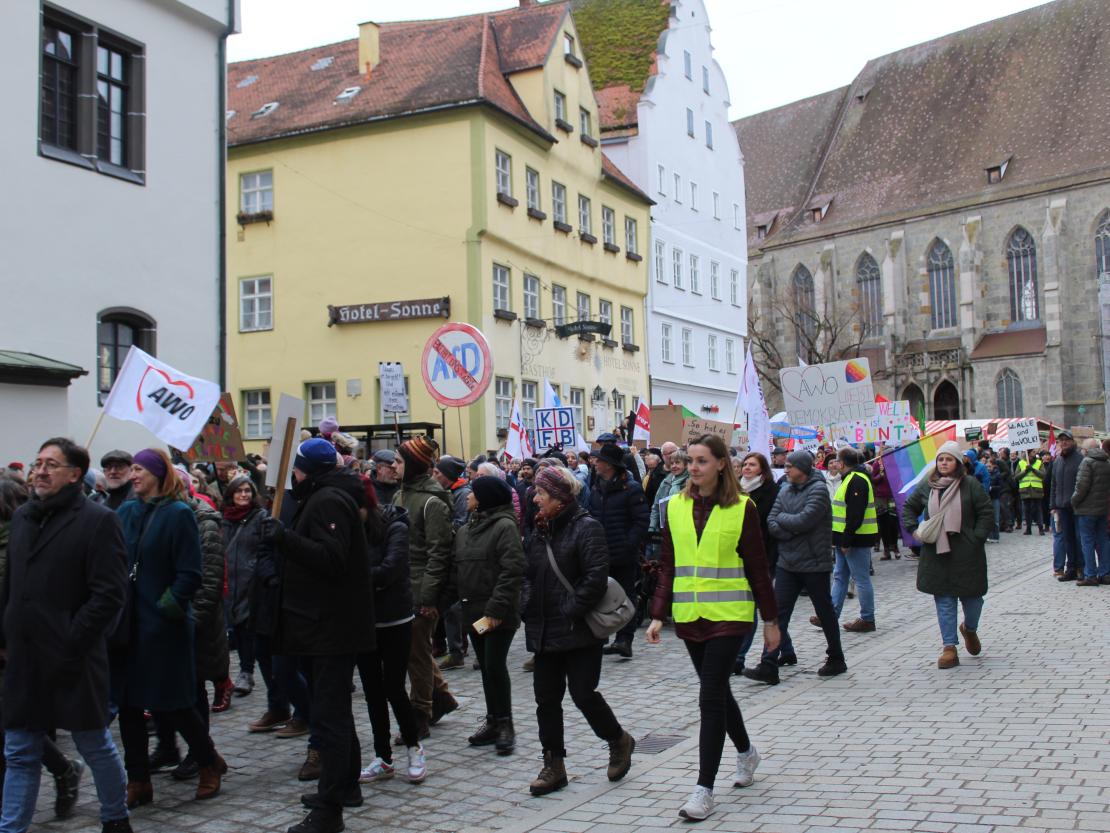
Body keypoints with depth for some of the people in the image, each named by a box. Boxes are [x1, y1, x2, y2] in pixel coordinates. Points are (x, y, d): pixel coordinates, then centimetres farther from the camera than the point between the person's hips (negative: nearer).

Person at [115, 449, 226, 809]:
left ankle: (209, 762, 24)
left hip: (162, 626, -6)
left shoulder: (178, 514, -9)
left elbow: (189, 574, -11)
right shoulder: (126, 511, 8)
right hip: (128, 623, 6)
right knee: (128, 703, 8)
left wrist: (168, 608, -17)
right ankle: (138, 782, 20)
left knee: (170, 705, 1)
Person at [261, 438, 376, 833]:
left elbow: (331, 558, -27)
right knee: (334, 708, 20)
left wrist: (285, 538, -31)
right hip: (330, 624, 11)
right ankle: (345, 785, 33)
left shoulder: (328, 501, -16)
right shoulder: (322, 498, 17)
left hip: (332, 626, -11)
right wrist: (283, 538, 12)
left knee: (328, 713, -9)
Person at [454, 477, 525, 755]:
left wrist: (496, 608, -21)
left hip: (499, 614, -7)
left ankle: (505, 724, 5)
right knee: (486, 667, 12)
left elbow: (512, 570, -18)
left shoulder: (505, 526, -11)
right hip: (473, 611, 7)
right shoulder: (465, 530, 13)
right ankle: (493, 721, 21)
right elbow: (457, 569, 16)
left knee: (495, 666, -7)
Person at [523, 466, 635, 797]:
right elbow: (529, 576, 18)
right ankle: (553, 766, 17)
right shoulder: (541, 531, 12)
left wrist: (571, 612, -19)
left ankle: (619, 741, 23)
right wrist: (529, 608, 3)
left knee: (583, 693, -4)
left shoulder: (586, 528, -12)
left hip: (579, 632, -8)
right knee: (546, 698, 8)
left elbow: (596, 578, -20)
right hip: (545, 632, 8)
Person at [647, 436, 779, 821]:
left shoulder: (741, 507, -6)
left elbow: (758, 568, -2)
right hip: (689, 616, 5)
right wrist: (658, 615, 0)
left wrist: (770, 620, 1)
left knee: (711, 697, -9)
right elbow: (668, 568, 7)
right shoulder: (675, 506, 5)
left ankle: (704, 789, -2)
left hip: (728, 615, -4)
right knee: (717, 690, 17)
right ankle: (746, 752, 42)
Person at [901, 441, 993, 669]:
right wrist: (913, 529, 4)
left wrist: (976, 538, -9)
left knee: (972, 595, 8)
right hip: (936, 552, 2)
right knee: (944, 600, 2)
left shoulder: (970, 485, -3)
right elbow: (909, 507, 18)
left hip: (966, 553, -2)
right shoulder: (926, 485, 5)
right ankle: (949, 647, 5)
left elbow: (986, 513, -1)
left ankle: (970, 629, 40)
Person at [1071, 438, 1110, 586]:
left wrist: (1074, 501, -6)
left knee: (1087, 542, -3)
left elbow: (1082, 485, -18)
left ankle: (1090, 576, -3)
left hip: (1087, 509, -7)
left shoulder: (1087, 462, -13)